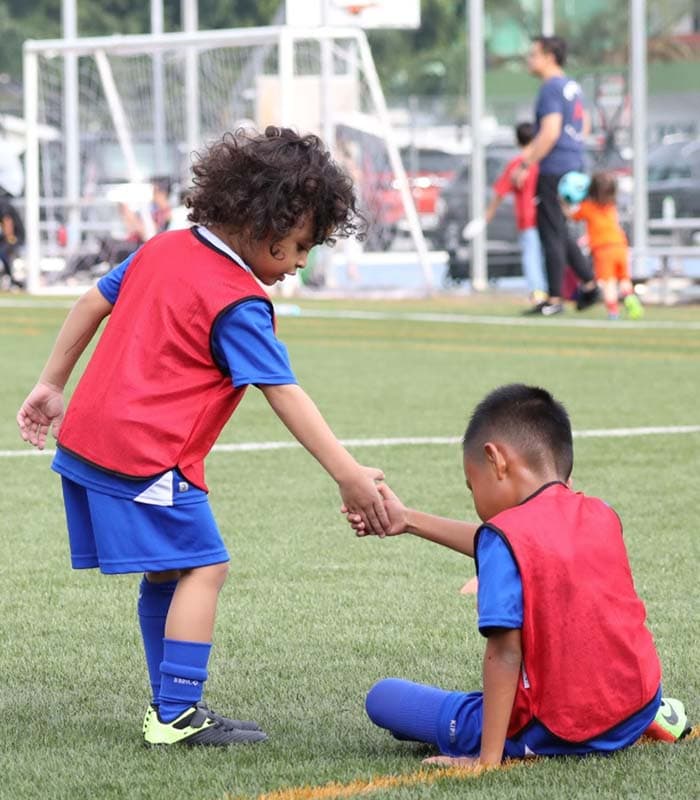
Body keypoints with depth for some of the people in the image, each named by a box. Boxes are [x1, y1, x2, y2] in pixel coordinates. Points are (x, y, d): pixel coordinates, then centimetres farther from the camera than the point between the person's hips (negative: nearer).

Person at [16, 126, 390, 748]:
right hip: (147, 458, -9)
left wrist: (52, 384, 29)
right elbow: (284, 396, -17)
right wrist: (349, 476, -18)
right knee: (202, 567, -7)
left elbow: (94, 302, 21)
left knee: (165, 572, 16)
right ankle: (177, 716, -10)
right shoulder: (239, 304, -13)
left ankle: (170, 707, 20)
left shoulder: (163, 249, 13)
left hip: (86, 437, 9)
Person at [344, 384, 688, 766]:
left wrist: (488, 758, -18)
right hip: (637, 714, 5)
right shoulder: (602, 517, 7)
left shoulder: (503, 536, -14)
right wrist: (409, 520, 29)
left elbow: (504, 652, -19)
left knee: (383, 697, 7)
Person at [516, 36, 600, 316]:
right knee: (559, 232, 17)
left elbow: (550, 133, -23)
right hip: (574, 165, 9)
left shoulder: (551, 89, -15)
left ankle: (554, 300, -2)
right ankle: (589, 283, 12)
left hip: (553, 171, -9)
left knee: (551, 235, -4)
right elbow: (584, 126, 24)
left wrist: (525, 166, -20)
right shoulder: (572, 86, 14)